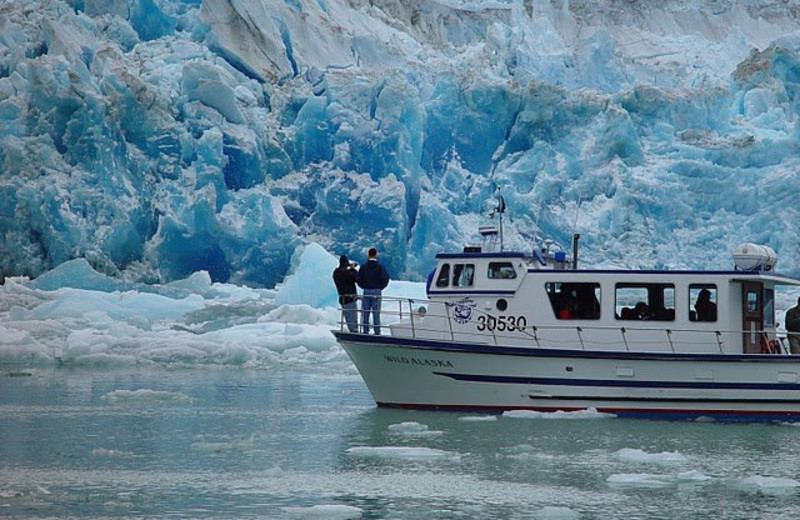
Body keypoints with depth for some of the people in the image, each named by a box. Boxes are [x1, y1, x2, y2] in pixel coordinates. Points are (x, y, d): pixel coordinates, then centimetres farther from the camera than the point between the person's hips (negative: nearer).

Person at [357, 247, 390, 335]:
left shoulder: (363, 266, 1)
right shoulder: (380, 266, -4)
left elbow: (359, 279, -1)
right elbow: (385, 278, -8)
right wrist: (381, 287, 8)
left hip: (366, 291, 1)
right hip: (377, 291, -1)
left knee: (365, 312, 5)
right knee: (376, 313, 1)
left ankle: (365, 331, 3)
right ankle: (377, 332, 0)